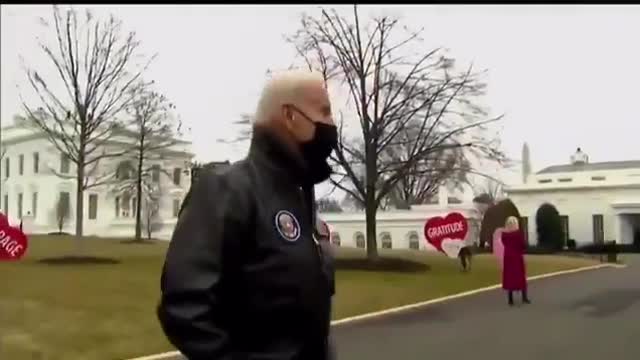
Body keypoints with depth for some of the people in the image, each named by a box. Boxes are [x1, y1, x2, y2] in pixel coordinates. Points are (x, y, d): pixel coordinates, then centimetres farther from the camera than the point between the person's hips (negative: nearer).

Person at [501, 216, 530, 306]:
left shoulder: (504, 233, 0)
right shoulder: (518, 232, -12)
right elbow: (523, 245, -10)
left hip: (507, 256, 3)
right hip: (517, 256, -3)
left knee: (509, 276, 7)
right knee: (520, 276, 8)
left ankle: (510, 299, 7)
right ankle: (524, 297, 13)